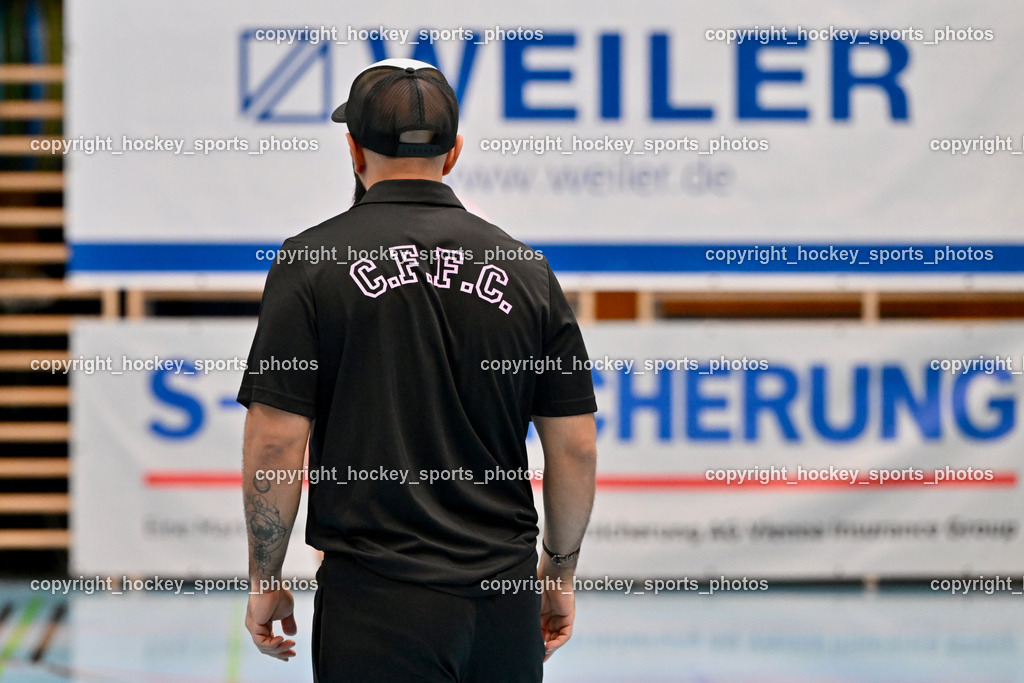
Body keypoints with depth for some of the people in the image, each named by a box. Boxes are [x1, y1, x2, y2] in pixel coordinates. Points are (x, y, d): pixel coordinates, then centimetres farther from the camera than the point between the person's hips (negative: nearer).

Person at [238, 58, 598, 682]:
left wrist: (266, 580, 4)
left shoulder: (312, 262, -4)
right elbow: (575, 448, 7)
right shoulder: (525, 269, 6)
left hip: (378, 603, -3)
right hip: (507, 596, 3)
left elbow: (276, 442, -7)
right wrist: (561, 571, 19)